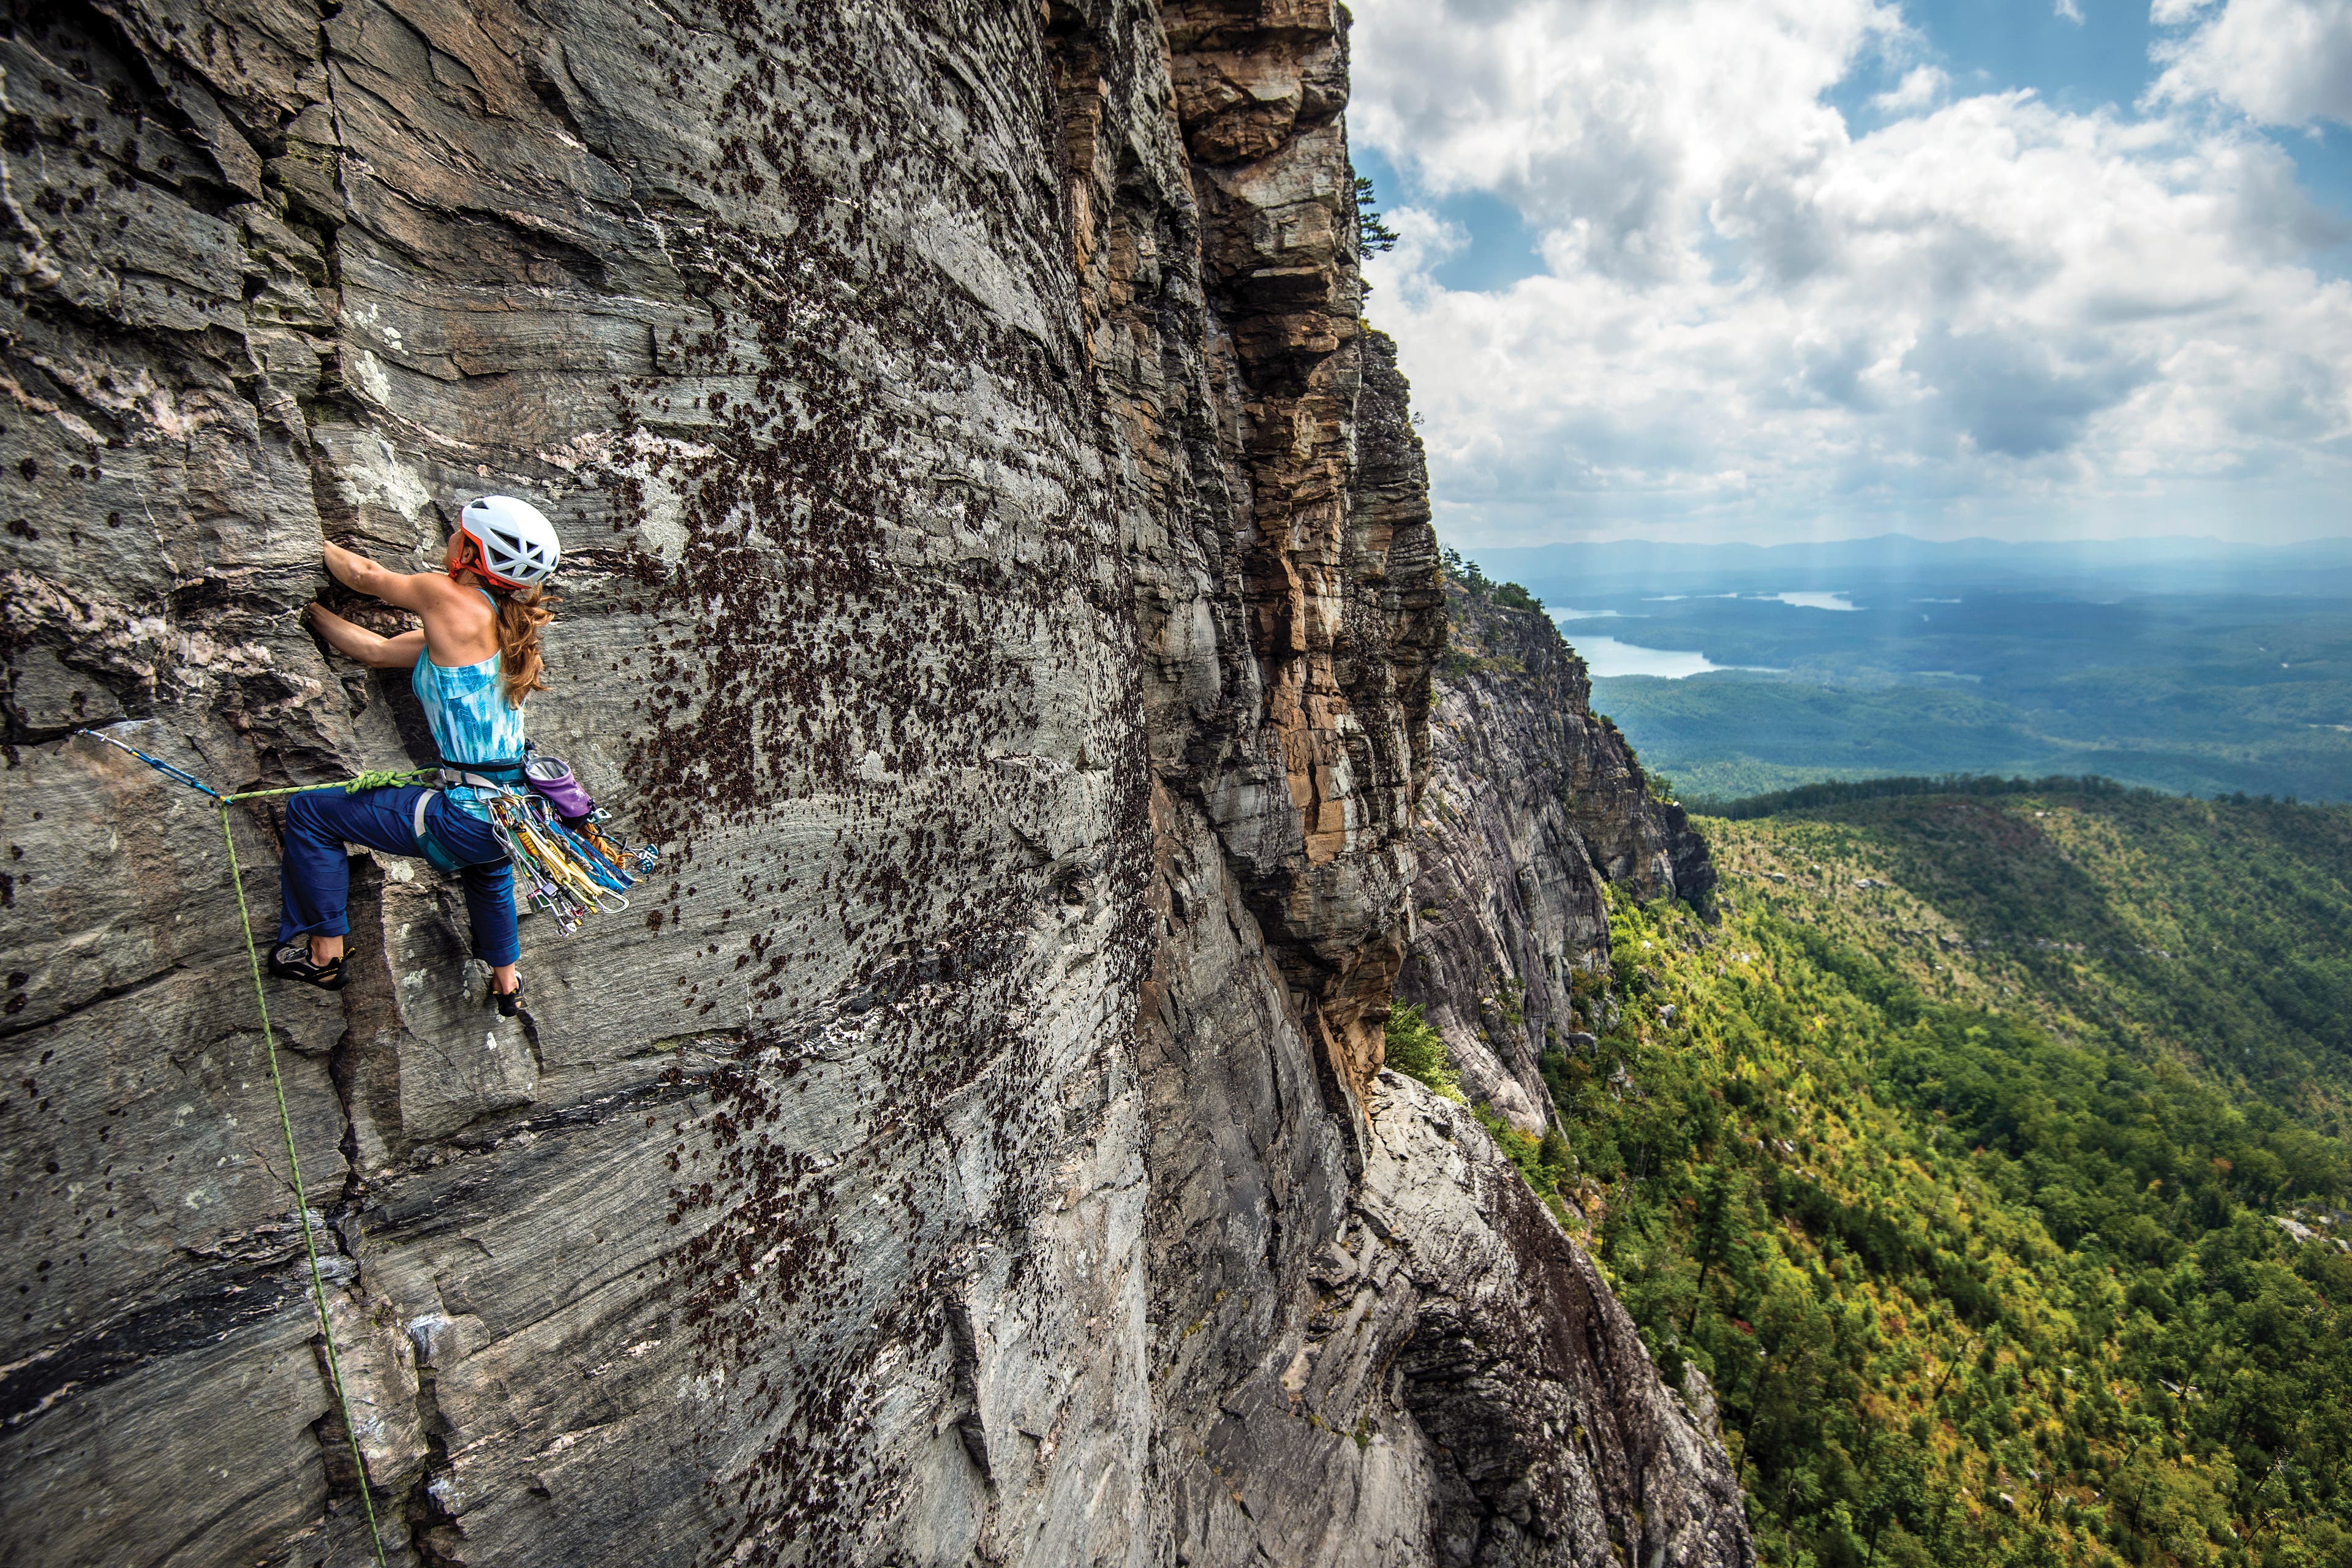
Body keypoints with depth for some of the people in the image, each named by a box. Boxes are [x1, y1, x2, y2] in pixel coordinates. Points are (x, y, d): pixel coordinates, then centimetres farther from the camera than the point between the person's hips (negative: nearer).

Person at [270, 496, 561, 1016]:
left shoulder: (451, 601, -11)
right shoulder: (502, 624, 11)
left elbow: (365, 575, 6)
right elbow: (378, 650, 16)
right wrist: (310, 608, 20)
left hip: (468, 818, -8)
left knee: (311, 811, 10)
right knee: (486, 868, 41)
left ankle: (324, 953, 23)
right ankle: (507, 982, 56)